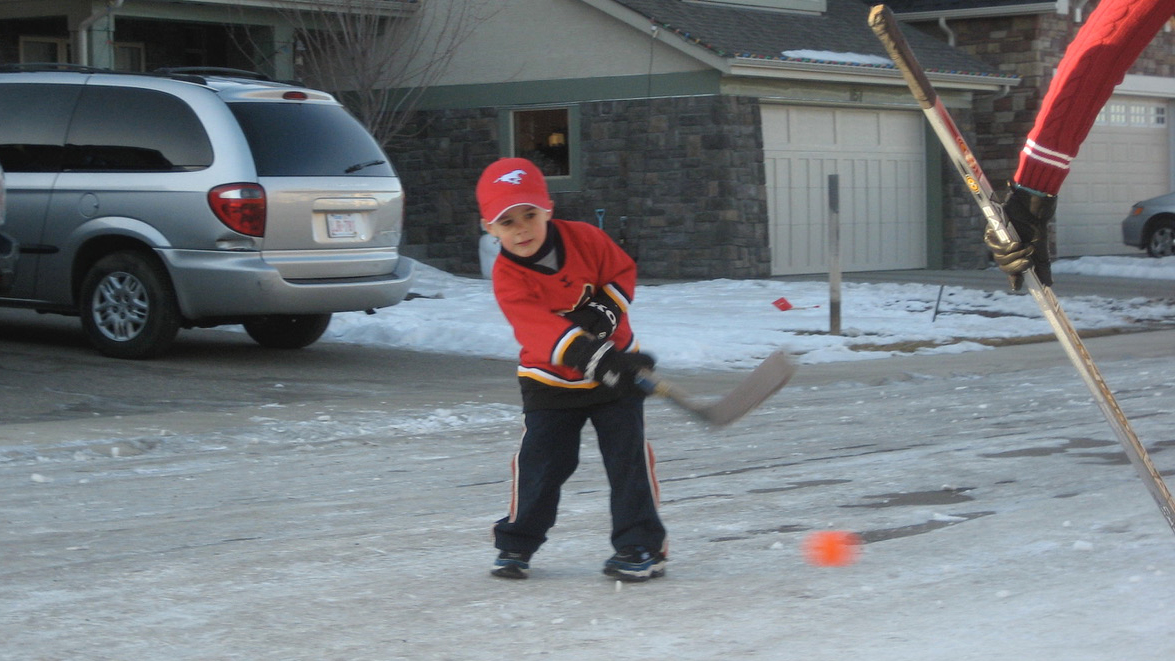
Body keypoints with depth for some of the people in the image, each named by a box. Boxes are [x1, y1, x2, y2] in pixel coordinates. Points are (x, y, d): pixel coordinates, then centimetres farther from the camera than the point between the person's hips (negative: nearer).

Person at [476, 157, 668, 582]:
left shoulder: (586, 239, -11)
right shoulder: (507, 277, -19)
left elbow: (623, 271, 3)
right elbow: (540, 329, -32)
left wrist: (604, 310, -18)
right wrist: (599, 359, -45)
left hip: (617, 370, 1)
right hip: (550, 380, -1)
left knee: (628, 454, -5)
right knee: (541, 459, -4)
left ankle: (641, 545, 4)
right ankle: (516, 543, 15)